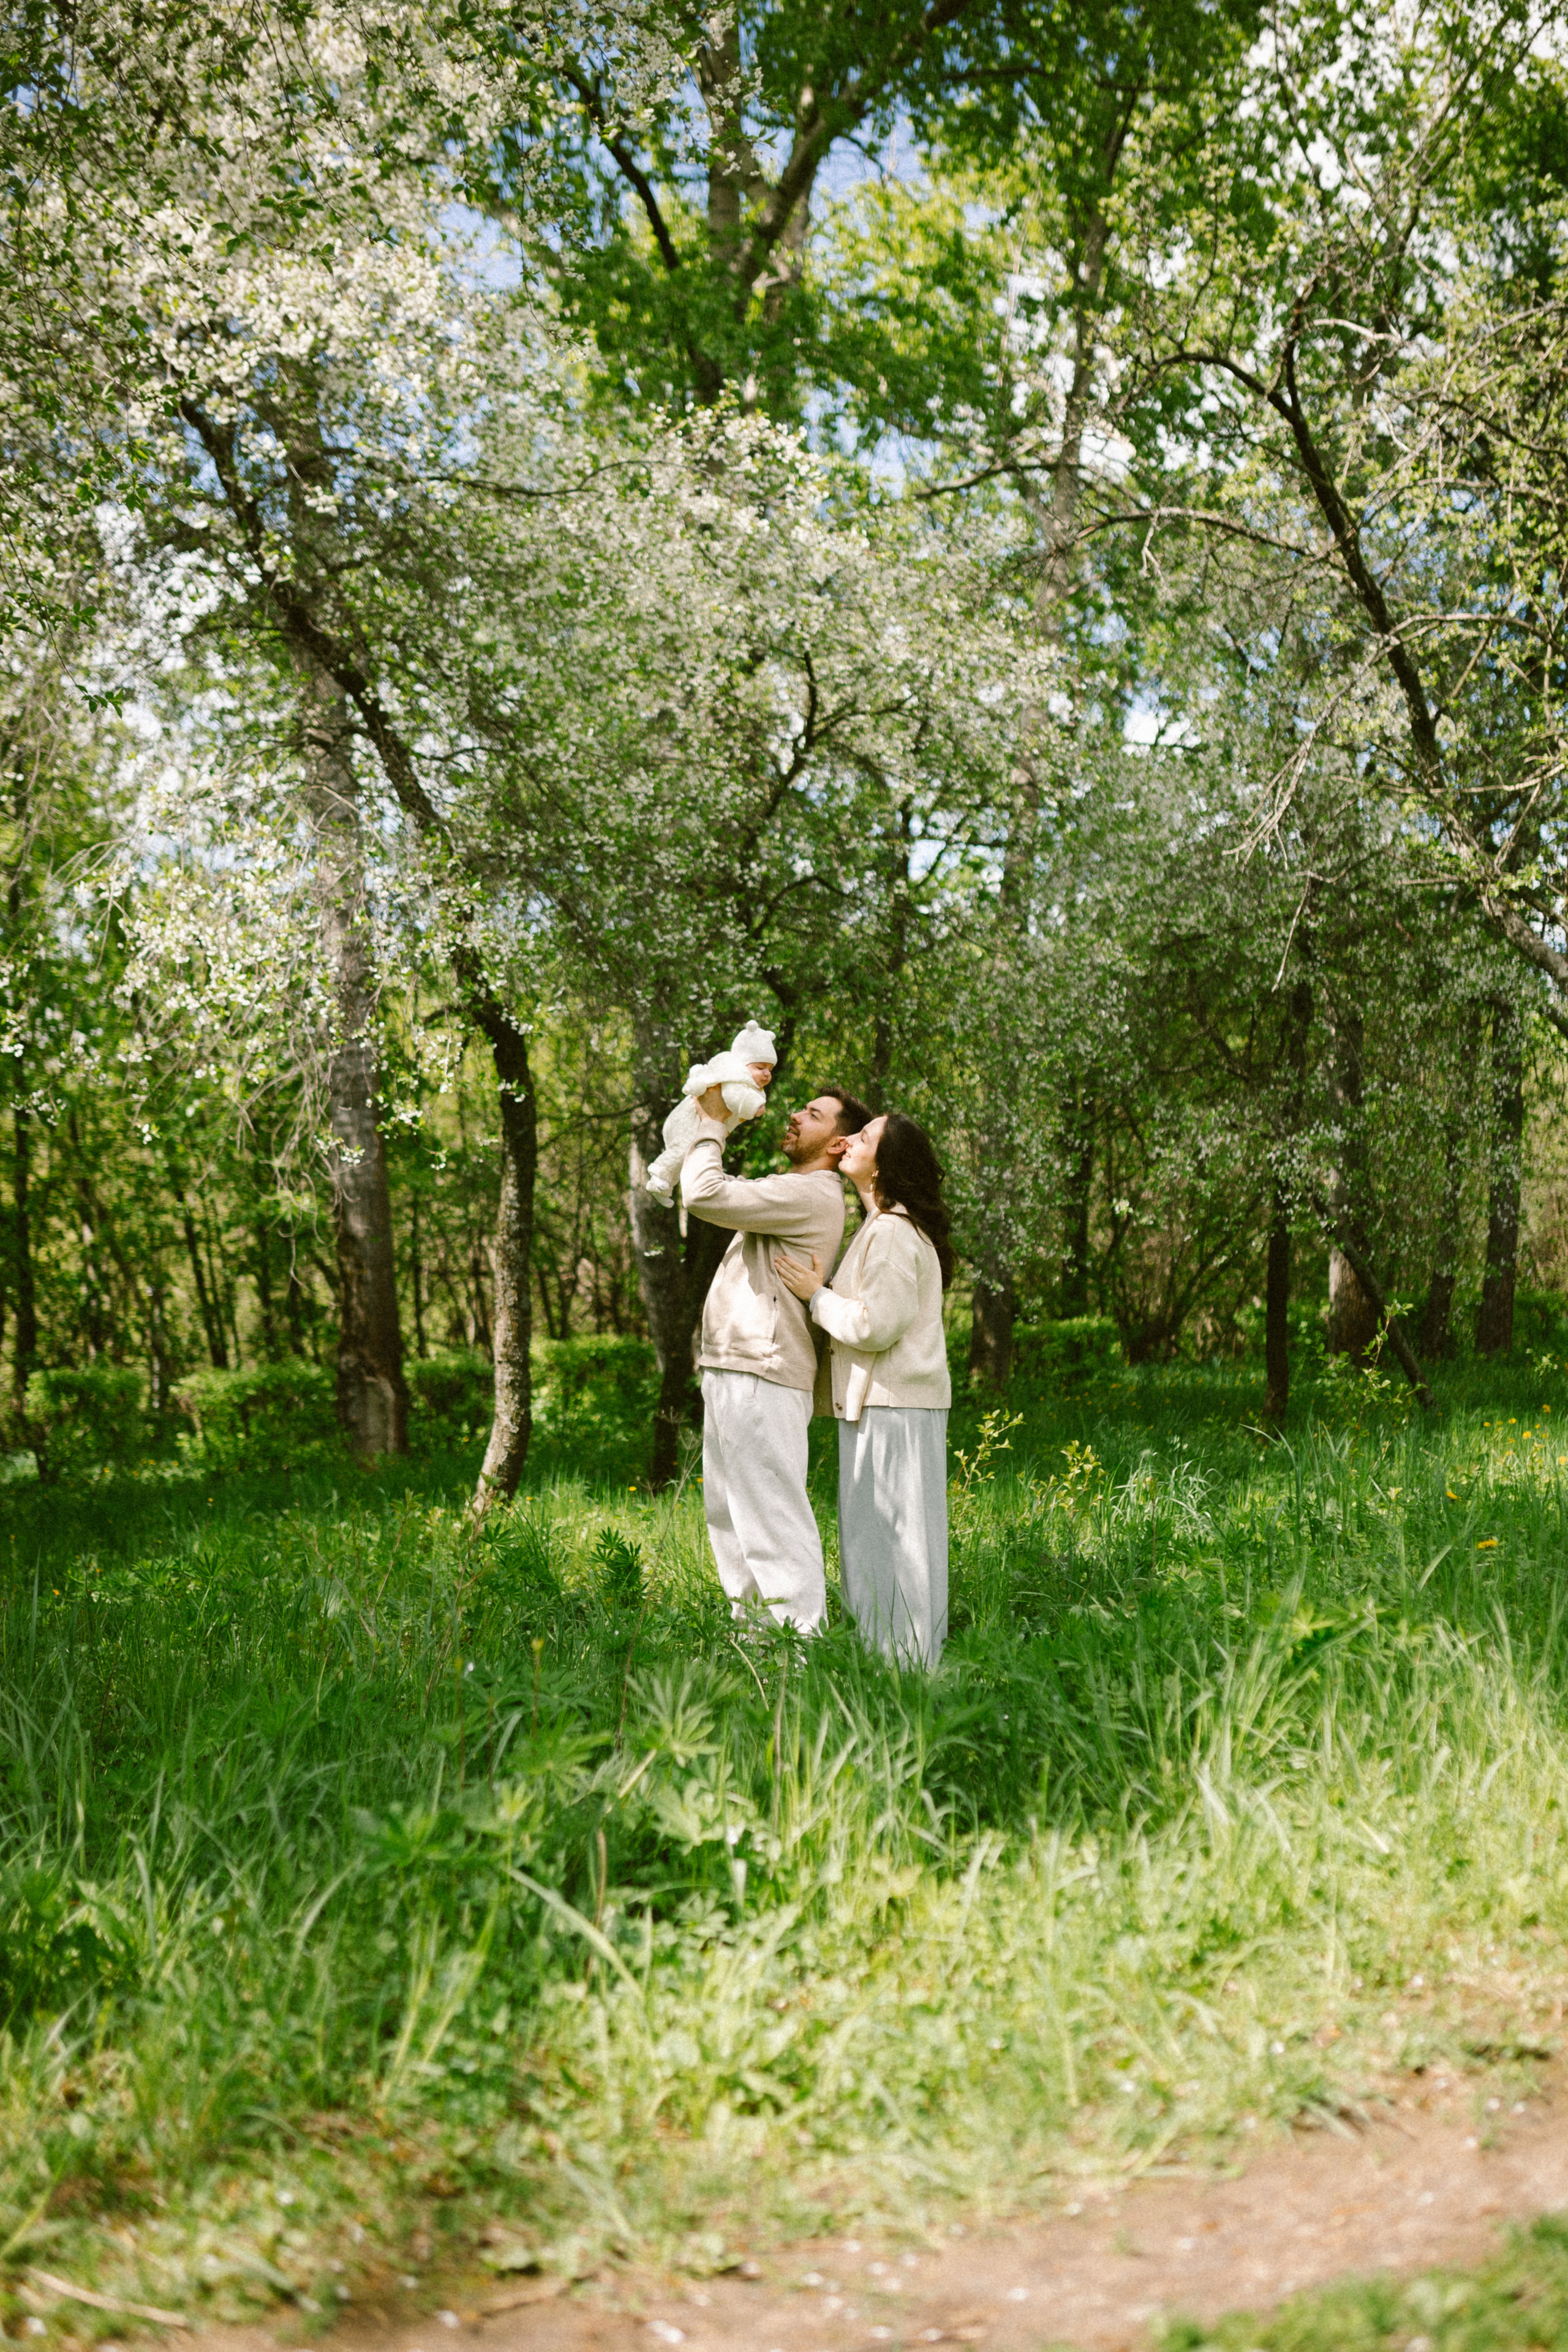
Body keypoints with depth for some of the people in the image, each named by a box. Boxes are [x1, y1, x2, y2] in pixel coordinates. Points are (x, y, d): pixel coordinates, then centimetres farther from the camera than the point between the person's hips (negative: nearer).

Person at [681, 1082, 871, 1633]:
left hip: (761, 1378, -11)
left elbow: (704, 1195, -20)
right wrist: (714, 1124, 15)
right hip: (730, 1374, 11)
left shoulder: (814, 1195, -12)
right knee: (729, 1515, 16)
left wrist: (713, 1124, -5)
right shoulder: (787, 1192, 21)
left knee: (773, 1516, -9)